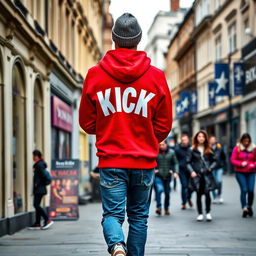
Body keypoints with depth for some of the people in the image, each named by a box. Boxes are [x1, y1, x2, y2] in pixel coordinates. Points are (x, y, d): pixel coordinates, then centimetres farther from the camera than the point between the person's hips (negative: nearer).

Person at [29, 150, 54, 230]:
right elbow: (43, 175, 21)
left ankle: (48, 220, -10)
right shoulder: (38, 164, 16)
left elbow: (44, 175, -24)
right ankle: (37, 224, 12)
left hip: (39, 189, -10)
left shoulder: (39, 165, -15)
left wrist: (38, 184, -15)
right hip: (38, 189, 10)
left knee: (36, 205, -11)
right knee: (37, 205, 10)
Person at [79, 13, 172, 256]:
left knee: (112, 213, 4)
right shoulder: (156, 76, -1)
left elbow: (86, 122, 7)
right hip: (144, 160, 1)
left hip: (110, 160, -1)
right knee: (139, 216, 13)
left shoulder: (95, 75, -1)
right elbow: (164, 125, 5)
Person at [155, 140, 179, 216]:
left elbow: (175, 163, 10)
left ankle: (166, 209, 26)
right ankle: (159, 207, -18)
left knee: (167, 193, 8)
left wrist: (175, 172, -3)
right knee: (159, 189, -24)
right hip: (158, 176, -3)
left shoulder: (171, 152, 5)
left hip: (168, 176, 3)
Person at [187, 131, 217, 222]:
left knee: (207, 193, -12)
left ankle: (208, 213, 4)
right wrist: (192, 171, -9)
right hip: (197, 174, 0)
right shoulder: (193, 150, 4)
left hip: (207, 174, 0)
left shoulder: (208, 150, 9)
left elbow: (214, 161, 15)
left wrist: (211, 168, -3)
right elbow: (188, 162, 4)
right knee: (199, 194, 3)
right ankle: (200, 214, 14)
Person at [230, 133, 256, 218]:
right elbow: (232, 160, 0)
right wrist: (241, 164, -13)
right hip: (240, 172, -2)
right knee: (244, 190, -12)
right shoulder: (237, 148, 2)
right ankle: (244, 208, -11)